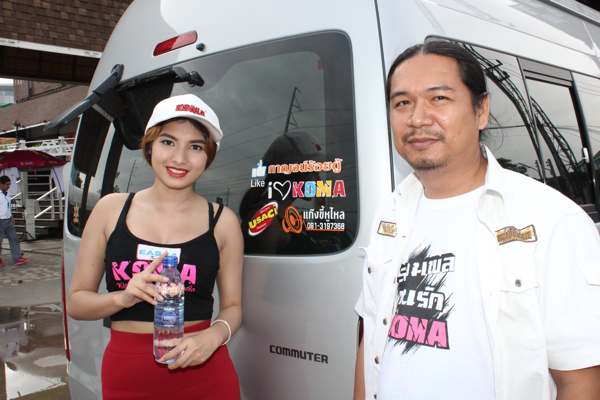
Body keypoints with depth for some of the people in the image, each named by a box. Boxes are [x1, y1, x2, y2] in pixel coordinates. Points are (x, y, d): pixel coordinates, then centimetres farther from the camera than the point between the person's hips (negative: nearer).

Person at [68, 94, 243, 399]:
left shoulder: (222, 221, -2)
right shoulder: (111, 209, 0)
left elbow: (232, 306, 5)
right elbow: (76, 302, 4)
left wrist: (214, 335, -15)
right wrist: (123, 297, -15)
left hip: (203, 375, -1)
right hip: (126, 375, 1)